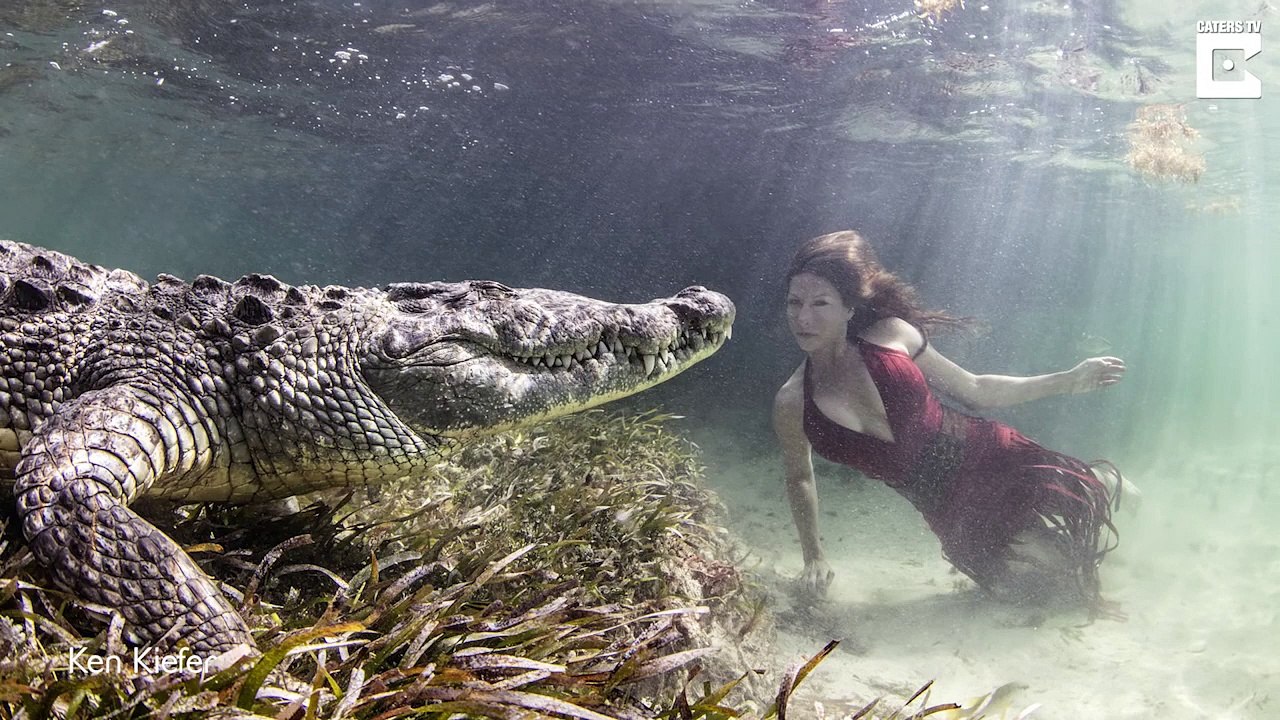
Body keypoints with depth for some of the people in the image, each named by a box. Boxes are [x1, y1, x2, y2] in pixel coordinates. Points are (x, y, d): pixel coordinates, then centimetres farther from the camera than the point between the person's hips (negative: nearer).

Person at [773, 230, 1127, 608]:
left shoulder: (892, 335, -10)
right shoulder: (792, 406, -9)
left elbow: (972, 390, 3)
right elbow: (799, 477, 10)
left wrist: (1069, 380, 5)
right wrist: (813, 556, 11)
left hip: (987, 459, 0)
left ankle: (1105, 480, 29)